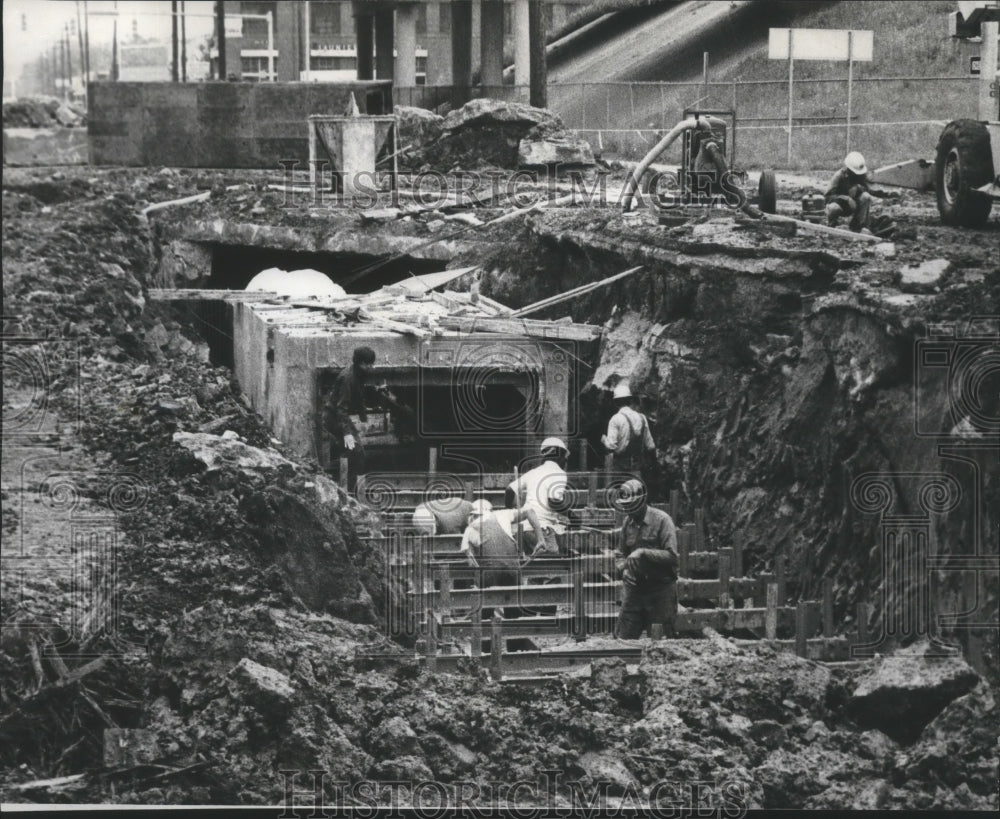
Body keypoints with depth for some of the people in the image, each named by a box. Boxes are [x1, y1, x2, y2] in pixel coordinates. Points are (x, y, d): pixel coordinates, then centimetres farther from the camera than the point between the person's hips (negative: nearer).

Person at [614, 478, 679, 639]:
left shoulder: (661, 520, -9)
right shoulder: (628, 523, 9)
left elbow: (671, 556, -16)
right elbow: (622, 556, 18)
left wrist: (643, 552, -24)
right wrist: (624, 569, -4)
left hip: (660, 590, -5)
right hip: (635, 589, 5)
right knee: (624, 639, 1)